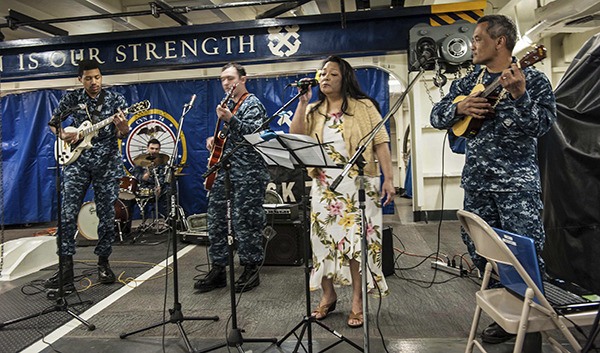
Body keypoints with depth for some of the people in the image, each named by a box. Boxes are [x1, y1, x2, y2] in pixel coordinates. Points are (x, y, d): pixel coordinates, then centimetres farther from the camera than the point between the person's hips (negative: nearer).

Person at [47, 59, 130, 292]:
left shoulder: (115, 99, 1)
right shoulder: (71, 99, 5)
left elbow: (122, 135, -4)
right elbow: (53, 123, 16)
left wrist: (122, 127, -28)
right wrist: (62, 135, -5)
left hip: (107, 162, -1)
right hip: (77, 161, 1)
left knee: (107, 216, 2)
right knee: (67, 214, -6)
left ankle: (103, 262, 17)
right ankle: (65, 265, 1)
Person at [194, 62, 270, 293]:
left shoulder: (252, 104, -5)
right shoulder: (228, 105, 20)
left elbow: (254, 133, -22)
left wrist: (230, 119, -31)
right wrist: (214, 139, 12)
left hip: (247, 173, -8)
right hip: (224, 170, 9)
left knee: (244, 220, -5)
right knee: (215, 218, 8)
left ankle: (251, 270, 11)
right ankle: (218, 270, 19)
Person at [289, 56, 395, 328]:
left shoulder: (364, 106, 3)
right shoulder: (313, 111, 13)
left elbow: (381, 143, -2)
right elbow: (295, 137, -1)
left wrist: (388, 178, -9)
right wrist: (302, 101, -3)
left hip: (358, 185, -3)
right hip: (323, 186, 4)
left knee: (356, 240, -2)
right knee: (324, 239, 6)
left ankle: (358, 300, 10)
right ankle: (328, 295, 22)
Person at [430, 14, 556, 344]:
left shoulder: (533, 79, -2)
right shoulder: (467, 83, 12)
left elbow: (542, 125, -13)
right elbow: (437, 116, 10)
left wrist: (518, 95, -27)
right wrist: (459, 108, -8)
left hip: (517, 183, -5)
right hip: (477, 181, 5)